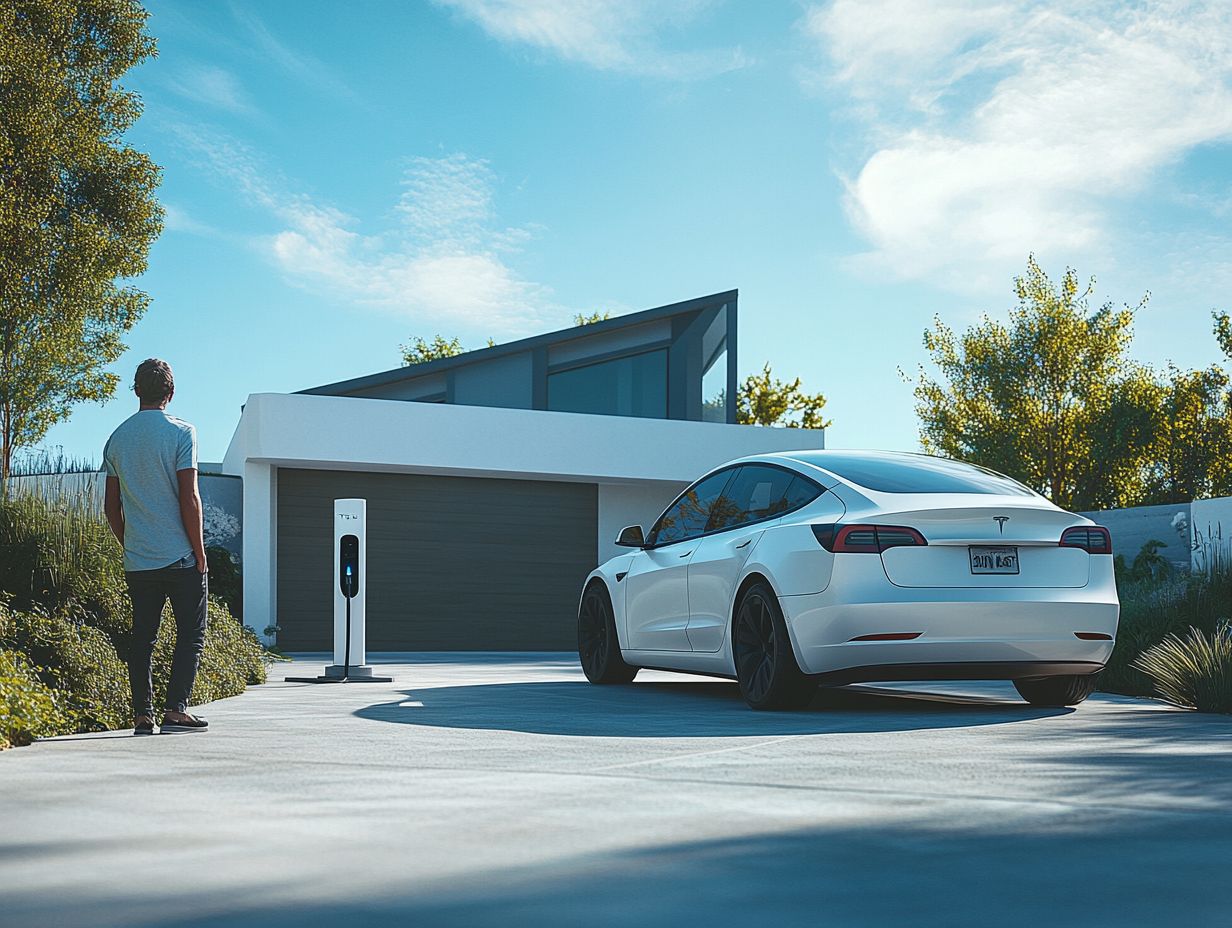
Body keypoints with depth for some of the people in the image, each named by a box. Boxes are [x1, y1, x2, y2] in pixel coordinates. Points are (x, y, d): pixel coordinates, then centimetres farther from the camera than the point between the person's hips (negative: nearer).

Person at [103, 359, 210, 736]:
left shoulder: (117, 438, 8)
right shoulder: (180, 432, -7)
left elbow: (111, 507, 10)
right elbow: (189, 498, -11)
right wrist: (199, 552, -5)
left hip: (137, 560, 5)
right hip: (180, 556, -4)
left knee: (142, 637, 9)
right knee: (191, 634, 3)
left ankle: (142, 715, 7)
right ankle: (175, 709, -5)